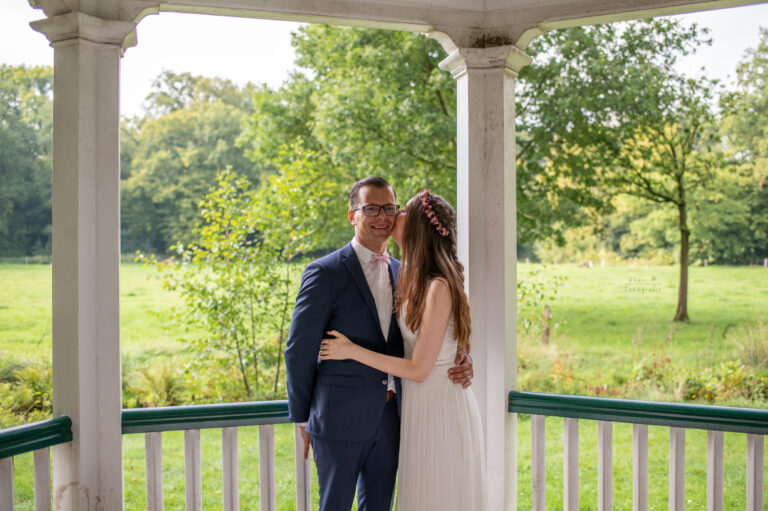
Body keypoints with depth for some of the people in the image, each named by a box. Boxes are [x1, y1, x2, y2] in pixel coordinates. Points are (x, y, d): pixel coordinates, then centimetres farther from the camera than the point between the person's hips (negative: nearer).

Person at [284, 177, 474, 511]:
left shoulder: (401, 272, 9)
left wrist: (459, 361, -6)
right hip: (340, 419, -5)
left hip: (389, 418, 6)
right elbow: (299, 350, -8)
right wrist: (302, 418, -4)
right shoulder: (325, 273, -10)